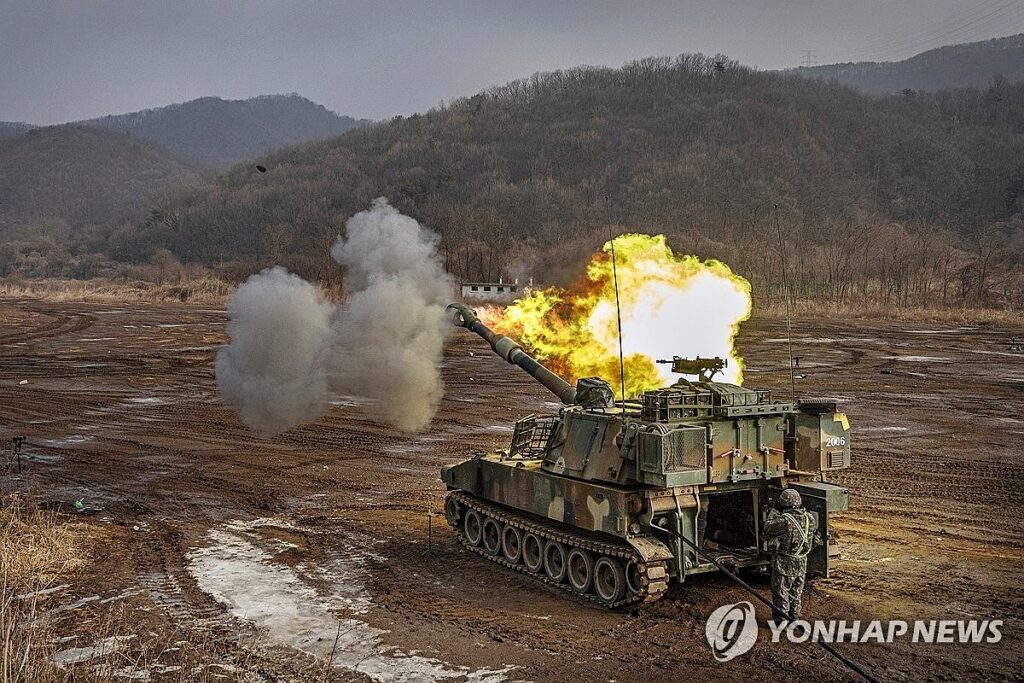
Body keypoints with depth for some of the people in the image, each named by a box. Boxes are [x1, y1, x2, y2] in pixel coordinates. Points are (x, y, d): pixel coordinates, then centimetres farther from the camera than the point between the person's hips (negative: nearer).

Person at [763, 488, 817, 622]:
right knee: (796, 592, 20)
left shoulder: (784, 521, -25)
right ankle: (794, 618, 31)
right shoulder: (810, 518, -7)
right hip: (802, 562, 6)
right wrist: (802, 510, 13)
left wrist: (773, 513, 2)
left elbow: (767, 529, -11)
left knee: (781, 592, 8)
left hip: (783, 562, -6)